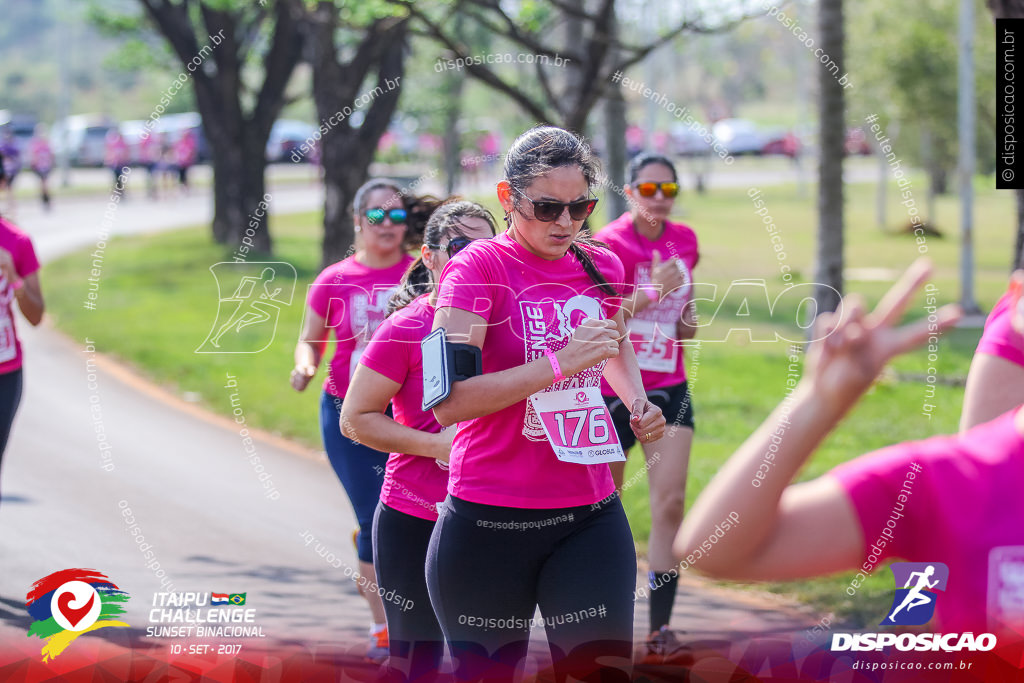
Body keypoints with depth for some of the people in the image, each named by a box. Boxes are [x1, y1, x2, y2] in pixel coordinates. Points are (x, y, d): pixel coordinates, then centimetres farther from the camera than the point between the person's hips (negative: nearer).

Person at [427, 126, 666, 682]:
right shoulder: (478, 267, -8)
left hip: (591, 519, 4)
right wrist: (560, 362, -23)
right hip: (490, 526, -4)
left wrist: (637, 400, 13)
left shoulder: (601, 267, 10)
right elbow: (448, 401, -20)